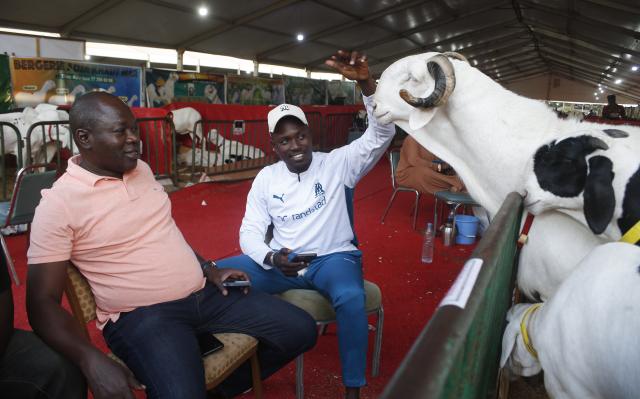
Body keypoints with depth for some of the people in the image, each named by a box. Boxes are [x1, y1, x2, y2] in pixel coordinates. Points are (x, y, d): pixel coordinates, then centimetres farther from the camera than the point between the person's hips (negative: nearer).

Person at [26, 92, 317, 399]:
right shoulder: (58, 203, -11)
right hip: (141, 315, -6)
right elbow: (42, 302, -13)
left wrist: (208, 268, 10)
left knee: (300, 330, 3)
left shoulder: (141, 170, 9)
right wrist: (92, 362, -27)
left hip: (205, 293, 7)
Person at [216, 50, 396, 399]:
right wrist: (272, 258, -20)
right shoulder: (266, 178, 5)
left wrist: (366, 83, -28)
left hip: (333, 257, -2)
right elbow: (250, 230, 3)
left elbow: (381, 134, -13)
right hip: (281, 261, 3)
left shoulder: (336, 163, -2)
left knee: (351, 298, -37)